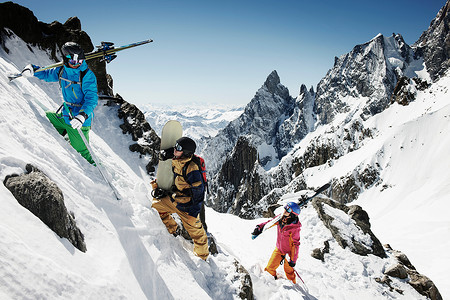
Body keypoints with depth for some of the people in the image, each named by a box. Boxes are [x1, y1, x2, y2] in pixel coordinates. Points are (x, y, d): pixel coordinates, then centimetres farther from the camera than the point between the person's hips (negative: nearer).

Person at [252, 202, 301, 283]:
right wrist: (260, 227, -4)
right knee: (270, 268, 9)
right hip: (279, 249, 5)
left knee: (289, 271, 15)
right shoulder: (281, 219, -13)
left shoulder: (295, 228, -28)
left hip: (289, 252, -5)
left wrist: (293, 260, -17)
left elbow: (296, 244, -21)